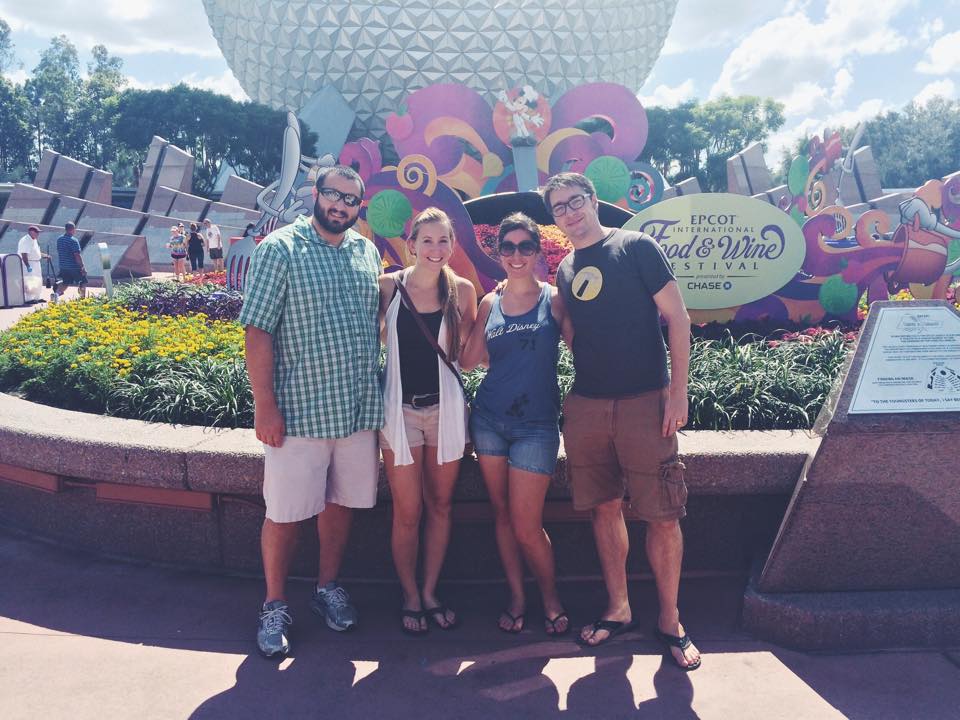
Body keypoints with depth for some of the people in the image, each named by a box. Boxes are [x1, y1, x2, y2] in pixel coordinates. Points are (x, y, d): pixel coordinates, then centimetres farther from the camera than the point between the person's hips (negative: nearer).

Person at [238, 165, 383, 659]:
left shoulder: (367, 252, 10)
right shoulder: (279, 249, -6)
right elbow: (258, 330, -10)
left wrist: (383, 393, 14)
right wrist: (265, 406, -14)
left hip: (359, 408, 5)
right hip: (300, 410, -5)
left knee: (341, 501, 15)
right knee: (285, 513, 4)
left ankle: (328, 587, 34)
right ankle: (275, 607, 23)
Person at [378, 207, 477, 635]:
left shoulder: (462, 290, 2)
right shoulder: (388, 287, -3)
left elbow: (468, 352, 10)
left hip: (445, 407, 2)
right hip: (400, 408, -2)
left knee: (440, 505, 12)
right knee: (407, 513, 5)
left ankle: (430, 592, 29)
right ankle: (410, 597, 25)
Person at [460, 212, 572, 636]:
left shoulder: (554, 299, 1)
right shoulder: (490, 304, 9)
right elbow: (469, 360, 4)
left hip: (536, 423, -3)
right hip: (489, 419, 4)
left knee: (526, 525, -3)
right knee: (502, 514, 10)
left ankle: (551, 599, 21)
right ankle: (516, 597, 26)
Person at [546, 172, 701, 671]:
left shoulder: (635, 247, -2)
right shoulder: (564, 271, 14)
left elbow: (677, 318, -5)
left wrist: (678, 392, -11)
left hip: (644, 402, -5)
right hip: (586, 406, 5)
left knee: (663, 516, -1)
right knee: (605, 509, 11)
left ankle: (669, 621, 16)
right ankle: (618, 610, 26)